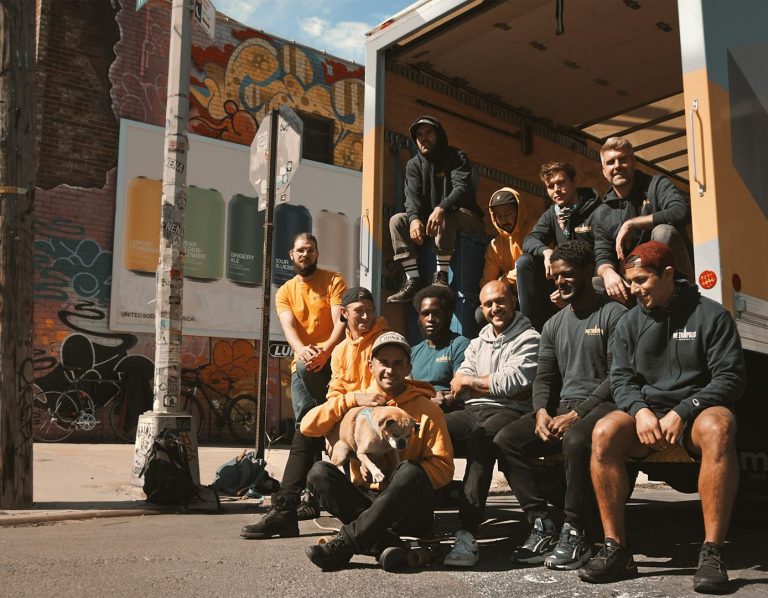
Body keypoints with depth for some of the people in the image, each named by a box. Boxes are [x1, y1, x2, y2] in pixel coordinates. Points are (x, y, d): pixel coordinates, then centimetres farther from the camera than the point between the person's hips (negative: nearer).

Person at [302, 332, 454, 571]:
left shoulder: (426, 410, 3)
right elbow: (309, 426, -1)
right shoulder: (358, 403, 11)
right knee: (319, 471, -20)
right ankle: (383, 542, -29)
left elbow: (444, 467, -3)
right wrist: (354, 400, -8)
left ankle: (346, 542, -29)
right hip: (365, 500, 3)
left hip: (410, 510, -3)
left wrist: (401, 477, -20)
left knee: (411, 471, -34)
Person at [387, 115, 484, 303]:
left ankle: (441, 276, -36)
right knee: (397, 220, -17)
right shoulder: (414, 165, 9)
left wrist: (441, 209, -42)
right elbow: (412, 197, -6)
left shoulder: (456, 157, -3)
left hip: (465, 218, -5)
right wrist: (414, 218, -31)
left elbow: (462, 188, -21)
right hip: (426, 218, 5)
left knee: (445, 216, -37)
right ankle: (413, 280, -26)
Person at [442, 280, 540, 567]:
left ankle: (468, 533, -43)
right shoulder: (478, 342, 26)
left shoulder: (529, 339, 7)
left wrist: (471, 381, 5)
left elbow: (512, 382, -8)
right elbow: (458, 388, 11)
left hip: (509, 413, -5)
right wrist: (499, 386, -2)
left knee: (480, 438, -39)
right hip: (472, 413, 5)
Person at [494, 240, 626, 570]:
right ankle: (542, 527, -13)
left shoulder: (614, 314, -2)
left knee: (576, 440, -38)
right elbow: (543, 378, 16)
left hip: (601, 405, -7)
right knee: (505, 441, -15)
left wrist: (577, 414, -18)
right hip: (562, 407, 7)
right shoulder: (554, 324, 19)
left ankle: (575, 534, -23)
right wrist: (542, 412, -6)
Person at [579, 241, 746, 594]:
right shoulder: (629, 324, 12)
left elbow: (730, 377, -6)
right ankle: (616, 550, -23)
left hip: (698, 410, -3)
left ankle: (712, 553, -34)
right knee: (604, 432, -28)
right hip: (647, 413, 3)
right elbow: (621, 379, 7)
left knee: (718, 426, -38)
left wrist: (682, 413, -18)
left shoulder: (710, 314, 0)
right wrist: (640, 410, -16)